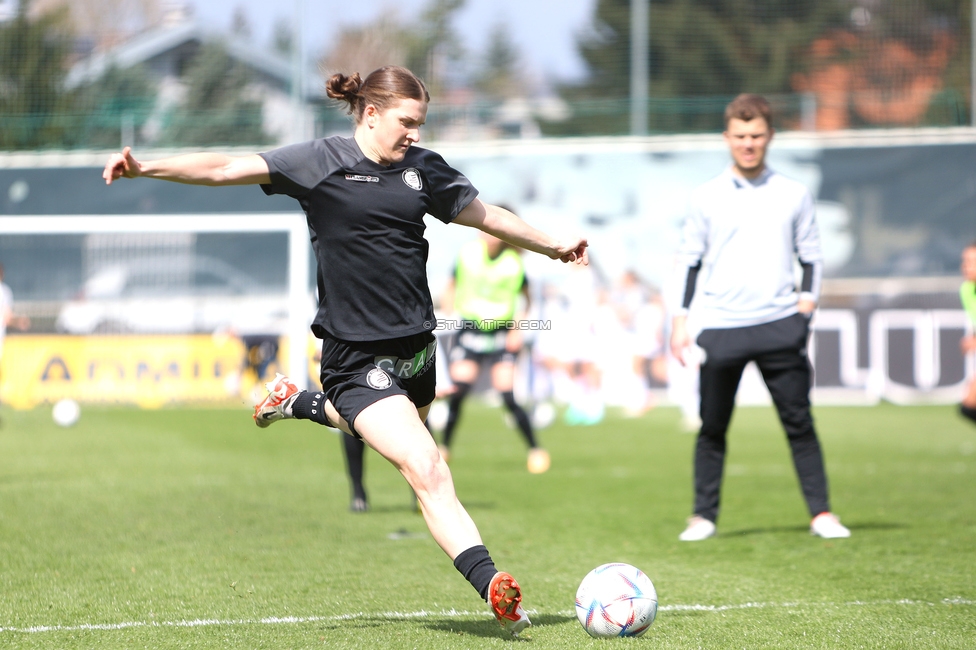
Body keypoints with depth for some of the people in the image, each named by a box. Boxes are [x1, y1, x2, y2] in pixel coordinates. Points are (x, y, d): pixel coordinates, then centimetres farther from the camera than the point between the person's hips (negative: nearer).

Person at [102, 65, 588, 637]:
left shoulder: (424, 168, 8)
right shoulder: (321, 162, -7)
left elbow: (487, 215, 21)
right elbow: (226, 169, -12)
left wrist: (554, 245, 29)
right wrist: (147, 168, -22)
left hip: (416, 346, 7)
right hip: (357, 355, -6)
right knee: (427, 471, -16)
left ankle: (301, 404, 48)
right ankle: (496, 590, -18)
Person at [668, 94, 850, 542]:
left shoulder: (793, 195, 9)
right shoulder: (706, 198, 7)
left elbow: (811, 256, 15)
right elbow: (688, 261, 10)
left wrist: (806, 302, -1)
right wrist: (680, 320, 2)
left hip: (779, 324, 0)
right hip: (720, 326, 0)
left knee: (798, 421, -2)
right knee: (712, 425, 2)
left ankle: (821, 512, 4)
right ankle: (703, 516, 12)